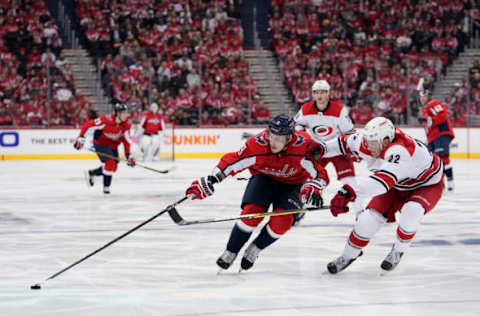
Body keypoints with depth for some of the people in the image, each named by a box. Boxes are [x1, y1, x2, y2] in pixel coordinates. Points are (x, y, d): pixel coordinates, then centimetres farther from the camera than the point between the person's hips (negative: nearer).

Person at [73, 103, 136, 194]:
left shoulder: (126, 125, -12)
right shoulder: (106, 120, -30)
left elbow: (126, 141, -6)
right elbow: (87, 125, -23)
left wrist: (129, 156, -13)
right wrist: (81, 138, -23)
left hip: (113, 146, 7)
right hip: (100, 143, -7)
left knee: (114, 167, 7)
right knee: (110, 162, -22)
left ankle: (91, 173, 28)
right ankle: (106, 187, -8)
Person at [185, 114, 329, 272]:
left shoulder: (303, 146, -32)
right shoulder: (258, 144, -29)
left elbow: (320, 174, -29)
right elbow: (231, 161, -23)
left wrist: (312, 189, -51)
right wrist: (209, 181, -29)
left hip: (292, 184, -1)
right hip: (264, 178, 1)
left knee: (282, 221, -22)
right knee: (252, 211, -22)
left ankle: (254, 250, 4)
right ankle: (230, 252, -1)